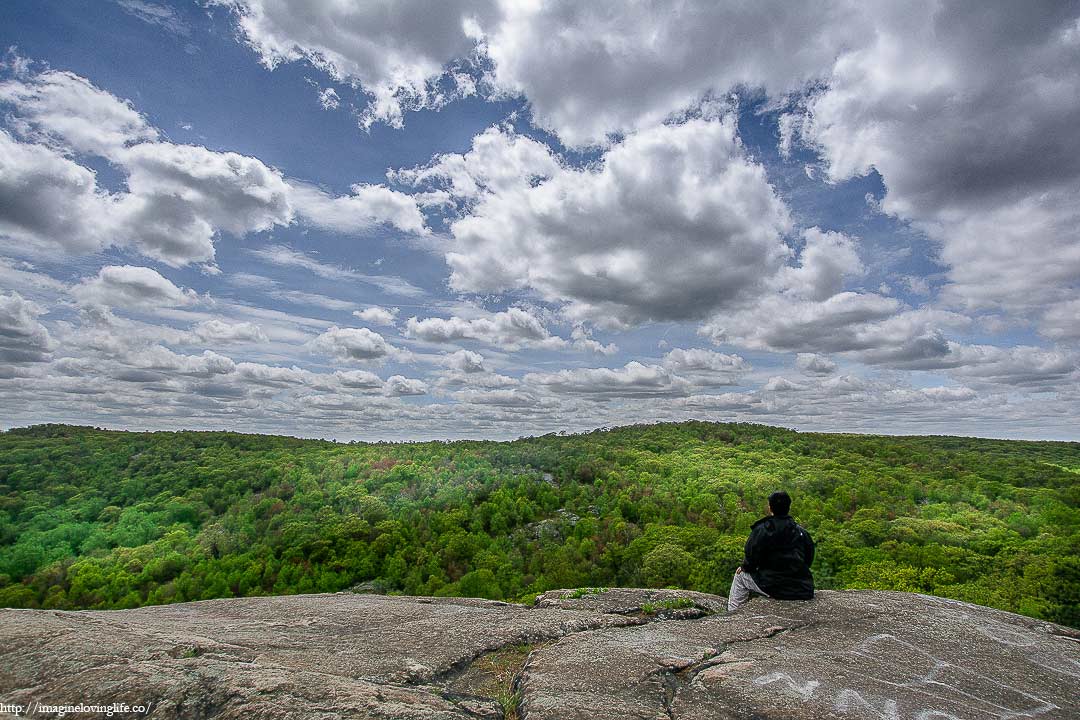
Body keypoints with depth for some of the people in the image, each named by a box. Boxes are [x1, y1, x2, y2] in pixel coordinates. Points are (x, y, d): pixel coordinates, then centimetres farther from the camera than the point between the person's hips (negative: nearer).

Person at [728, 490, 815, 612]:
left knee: (740, 576, 17)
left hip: (774, 589, -5)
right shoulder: (802, 531, 5)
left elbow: (752, 557, -9)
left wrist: (744, 567, 12)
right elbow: (809, 560, 12)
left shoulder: (761, 529, -11)